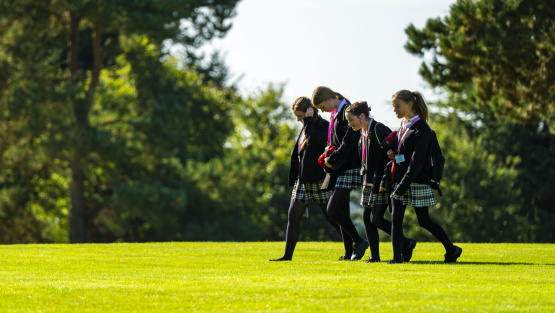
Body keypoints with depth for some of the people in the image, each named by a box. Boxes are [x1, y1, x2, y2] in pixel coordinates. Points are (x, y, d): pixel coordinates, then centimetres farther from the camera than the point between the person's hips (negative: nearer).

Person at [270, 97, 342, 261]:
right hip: (302, 179, 8)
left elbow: (313, 140, -30)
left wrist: (308, 120, -18)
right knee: (293, 215, 2)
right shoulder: (306, 128, 16)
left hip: (319, 179, -8)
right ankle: (288, 254, 4)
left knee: (332, 216, -2)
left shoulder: (324, 126, -10)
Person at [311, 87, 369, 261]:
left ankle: (358, 241, -2)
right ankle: (349, 252, 11)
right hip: (338, 169, 10)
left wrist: (331, 160, -13)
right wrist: (328, 155, 7)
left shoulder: (347, 112, -14)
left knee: (333, 209, -14)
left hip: (348, 168, -10)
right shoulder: (335, 114, 15)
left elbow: (348, 144, -20)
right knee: (342, 210, 8)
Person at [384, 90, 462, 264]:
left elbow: (417, 160, -17)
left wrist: (403, 184, -23)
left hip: (417, 181, -7)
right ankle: (397, 257, -4)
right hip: (399, 181, 7)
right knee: (396, 218, -4)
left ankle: (451, 249, 18)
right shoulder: (402, 126, 13)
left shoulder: (421, 128, -11)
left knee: (424, 221, 2)